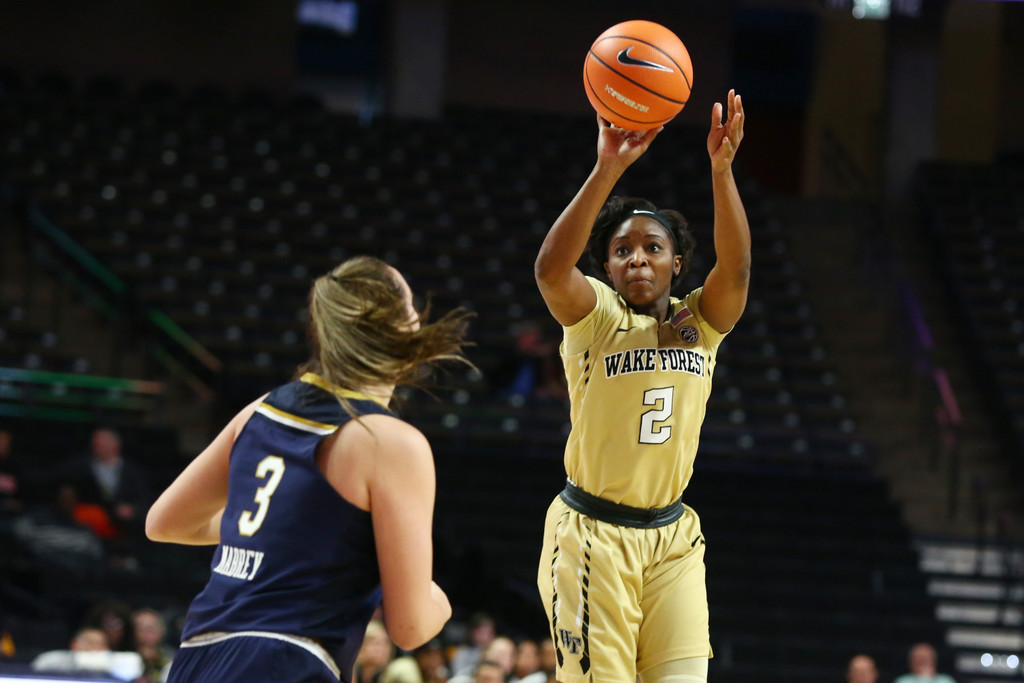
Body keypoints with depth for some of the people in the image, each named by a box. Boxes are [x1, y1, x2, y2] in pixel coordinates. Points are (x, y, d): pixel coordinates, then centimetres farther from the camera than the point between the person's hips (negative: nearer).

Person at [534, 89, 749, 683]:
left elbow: (736, 269, -14)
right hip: (593, 534, -3)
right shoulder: (596, 317, -3)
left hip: (672, 539, 3)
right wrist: (608, 170, -34)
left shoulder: (700, 323, 6)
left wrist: (722, 168, -29)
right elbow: (550, 269, -24)